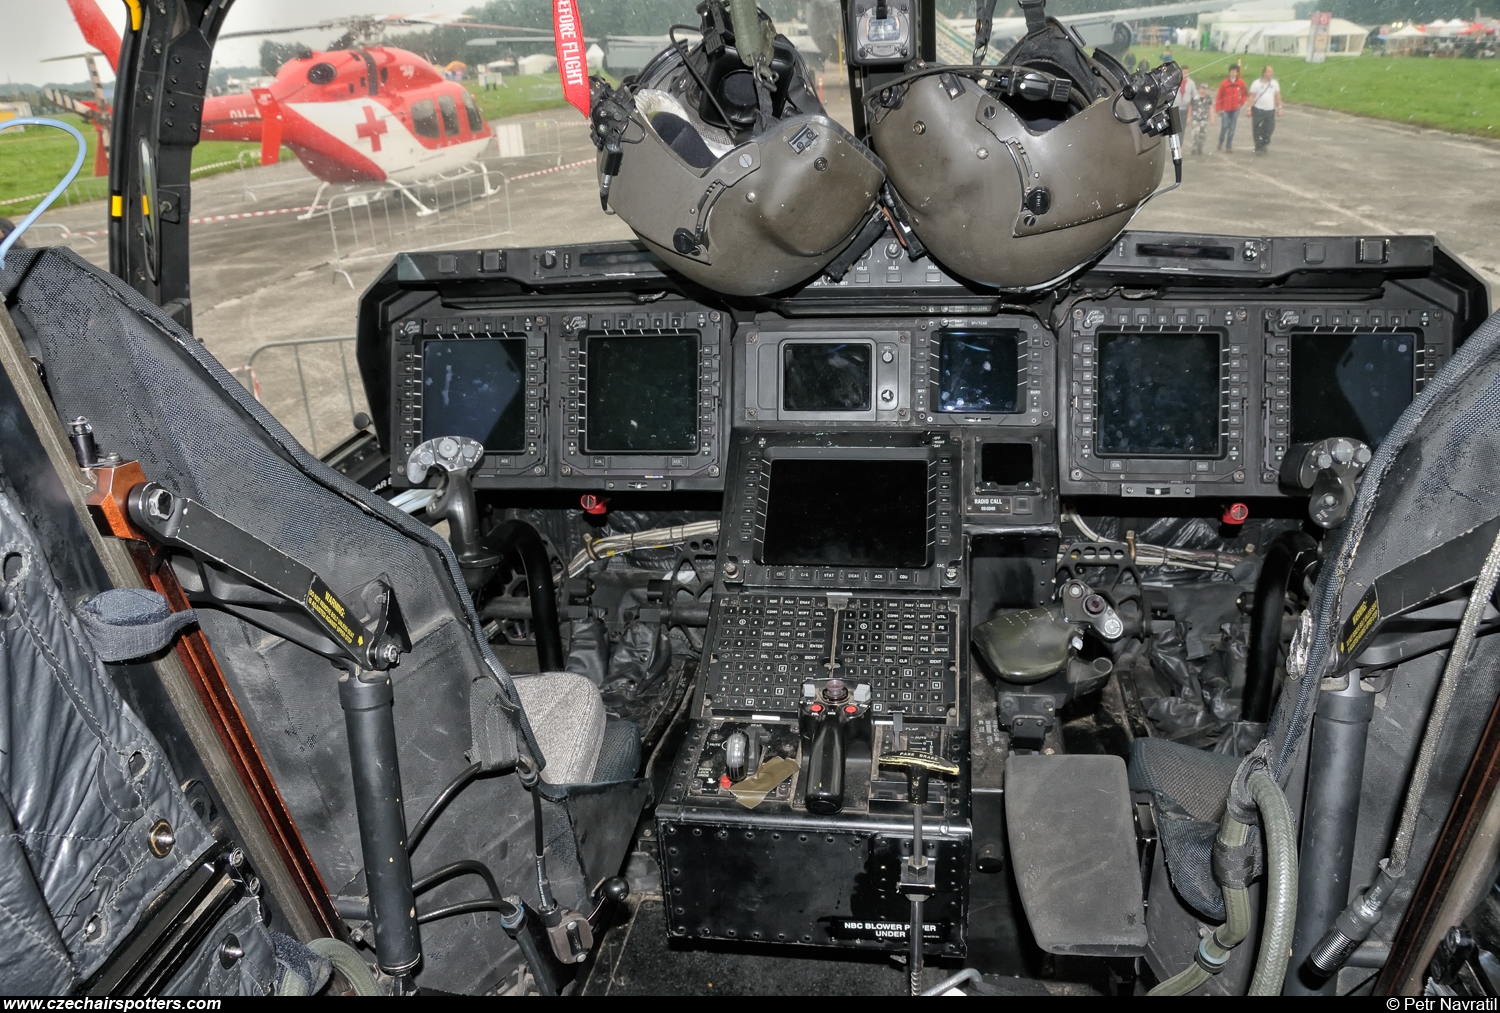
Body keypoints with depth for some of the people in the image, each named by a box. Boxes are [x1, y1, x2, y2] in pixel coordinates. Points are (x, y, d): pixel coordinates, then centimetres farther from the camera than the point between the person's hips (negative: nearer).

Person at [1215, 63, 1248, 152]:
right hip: (1225, 109, -2)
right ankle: (1221, 142, 21)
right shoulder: (1224, 83, -8)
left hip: (1235, 110, 2)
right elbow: (1219, 96, -4)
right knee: (1224, 127, -5)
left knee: (1232, 128, 1)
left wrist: (1241, 103, 1)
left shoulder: (1241, 83, -1)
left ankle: (1229, 146, 9)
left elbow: (1244, 94, 13)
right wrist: (1218, 109, -5)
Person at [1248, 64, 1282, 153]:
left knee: (1269, 129, 5)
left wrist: (1279, 107, 11)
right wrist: (1249, 109, -8)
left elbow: (1277, 96, 12)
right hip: (1258, 110, -3)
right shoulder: (1257, 84, -7)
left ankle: (1265, 144, 24)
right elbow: (1252, 97, -5)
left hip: (1270, 110, 3)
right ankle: (1259, 148, 5)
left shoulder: (1275, 83, 4)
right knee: (1258, 130, -3)